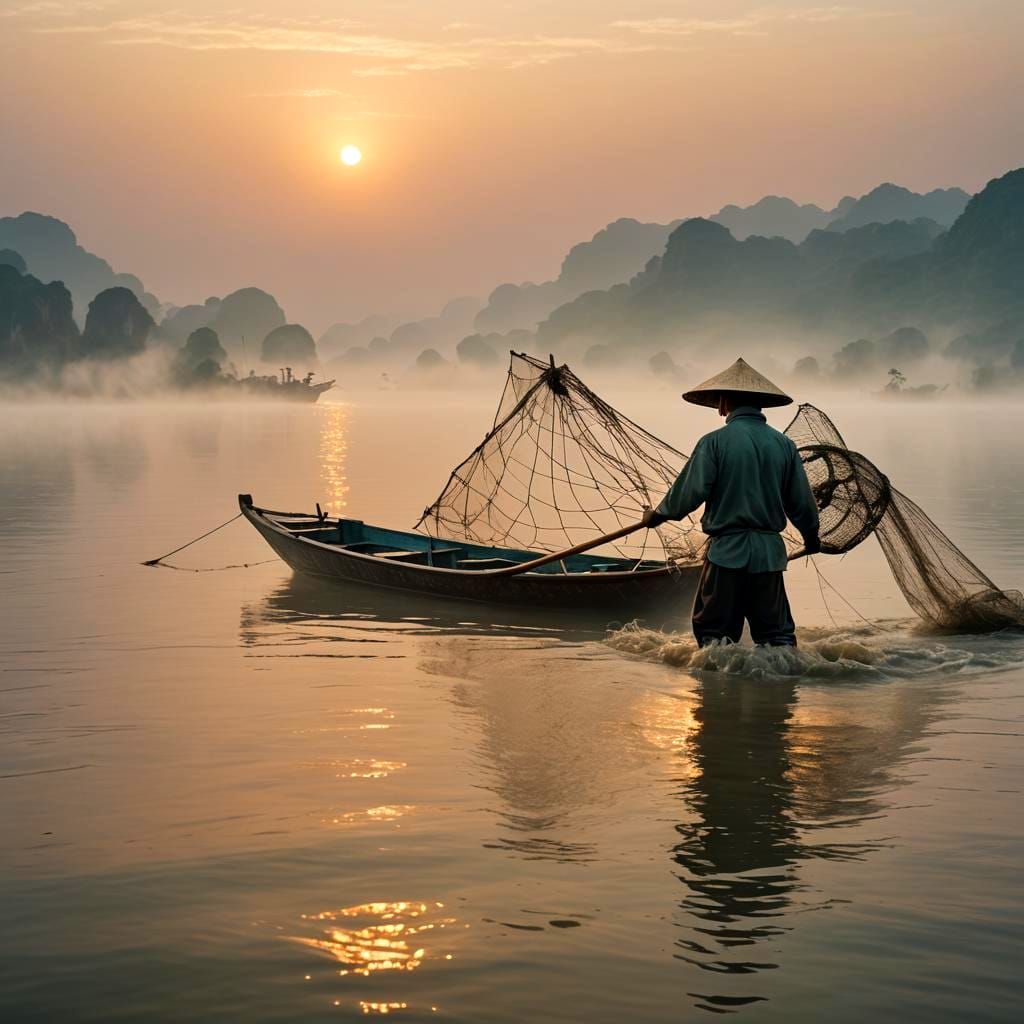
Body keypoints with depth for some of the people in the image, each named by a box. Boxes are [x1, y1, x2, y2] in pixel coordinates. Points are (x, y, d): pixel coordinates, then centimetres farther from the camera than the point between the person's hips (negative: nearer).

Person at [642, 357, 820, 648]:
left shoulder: (714, 442, -8)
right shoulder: (784, 444, 4)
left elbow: (690, 491, -10)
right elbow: (801, 501, 10)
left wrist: (657, 514, 8)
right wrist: (811, 536, 29)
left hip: (727, 552, -4)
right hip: (770, 552, 4)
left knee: (715, 634, 6)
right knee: (777, 634, 11)